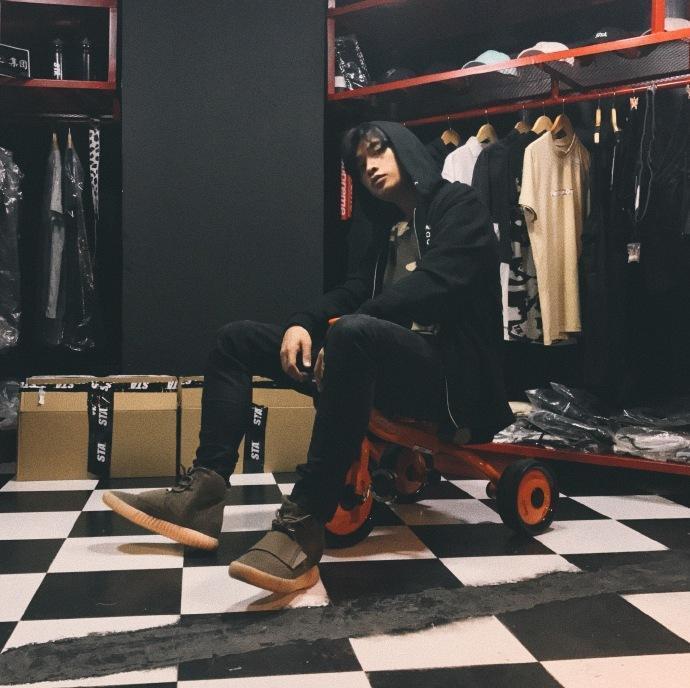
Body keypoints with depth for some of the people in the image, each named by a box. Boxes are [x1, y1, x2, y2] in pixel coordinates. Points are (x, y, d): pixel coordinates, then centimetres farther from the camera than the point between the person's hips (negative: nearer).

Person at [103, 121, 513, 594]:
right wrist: (302, 324, -10)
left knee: (354, 332, -41)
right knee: (237, 339, 4)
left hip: (443, 370, -8)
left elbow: (434, 284, -16)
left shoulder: (459, 206, 2)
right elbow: (354, 290, 11)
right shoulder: (385, 227, 24)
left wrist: (343, 324, -19)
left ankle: (303, 527, -41)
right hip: (383, 363, 8)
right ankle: (202, 496, -9)